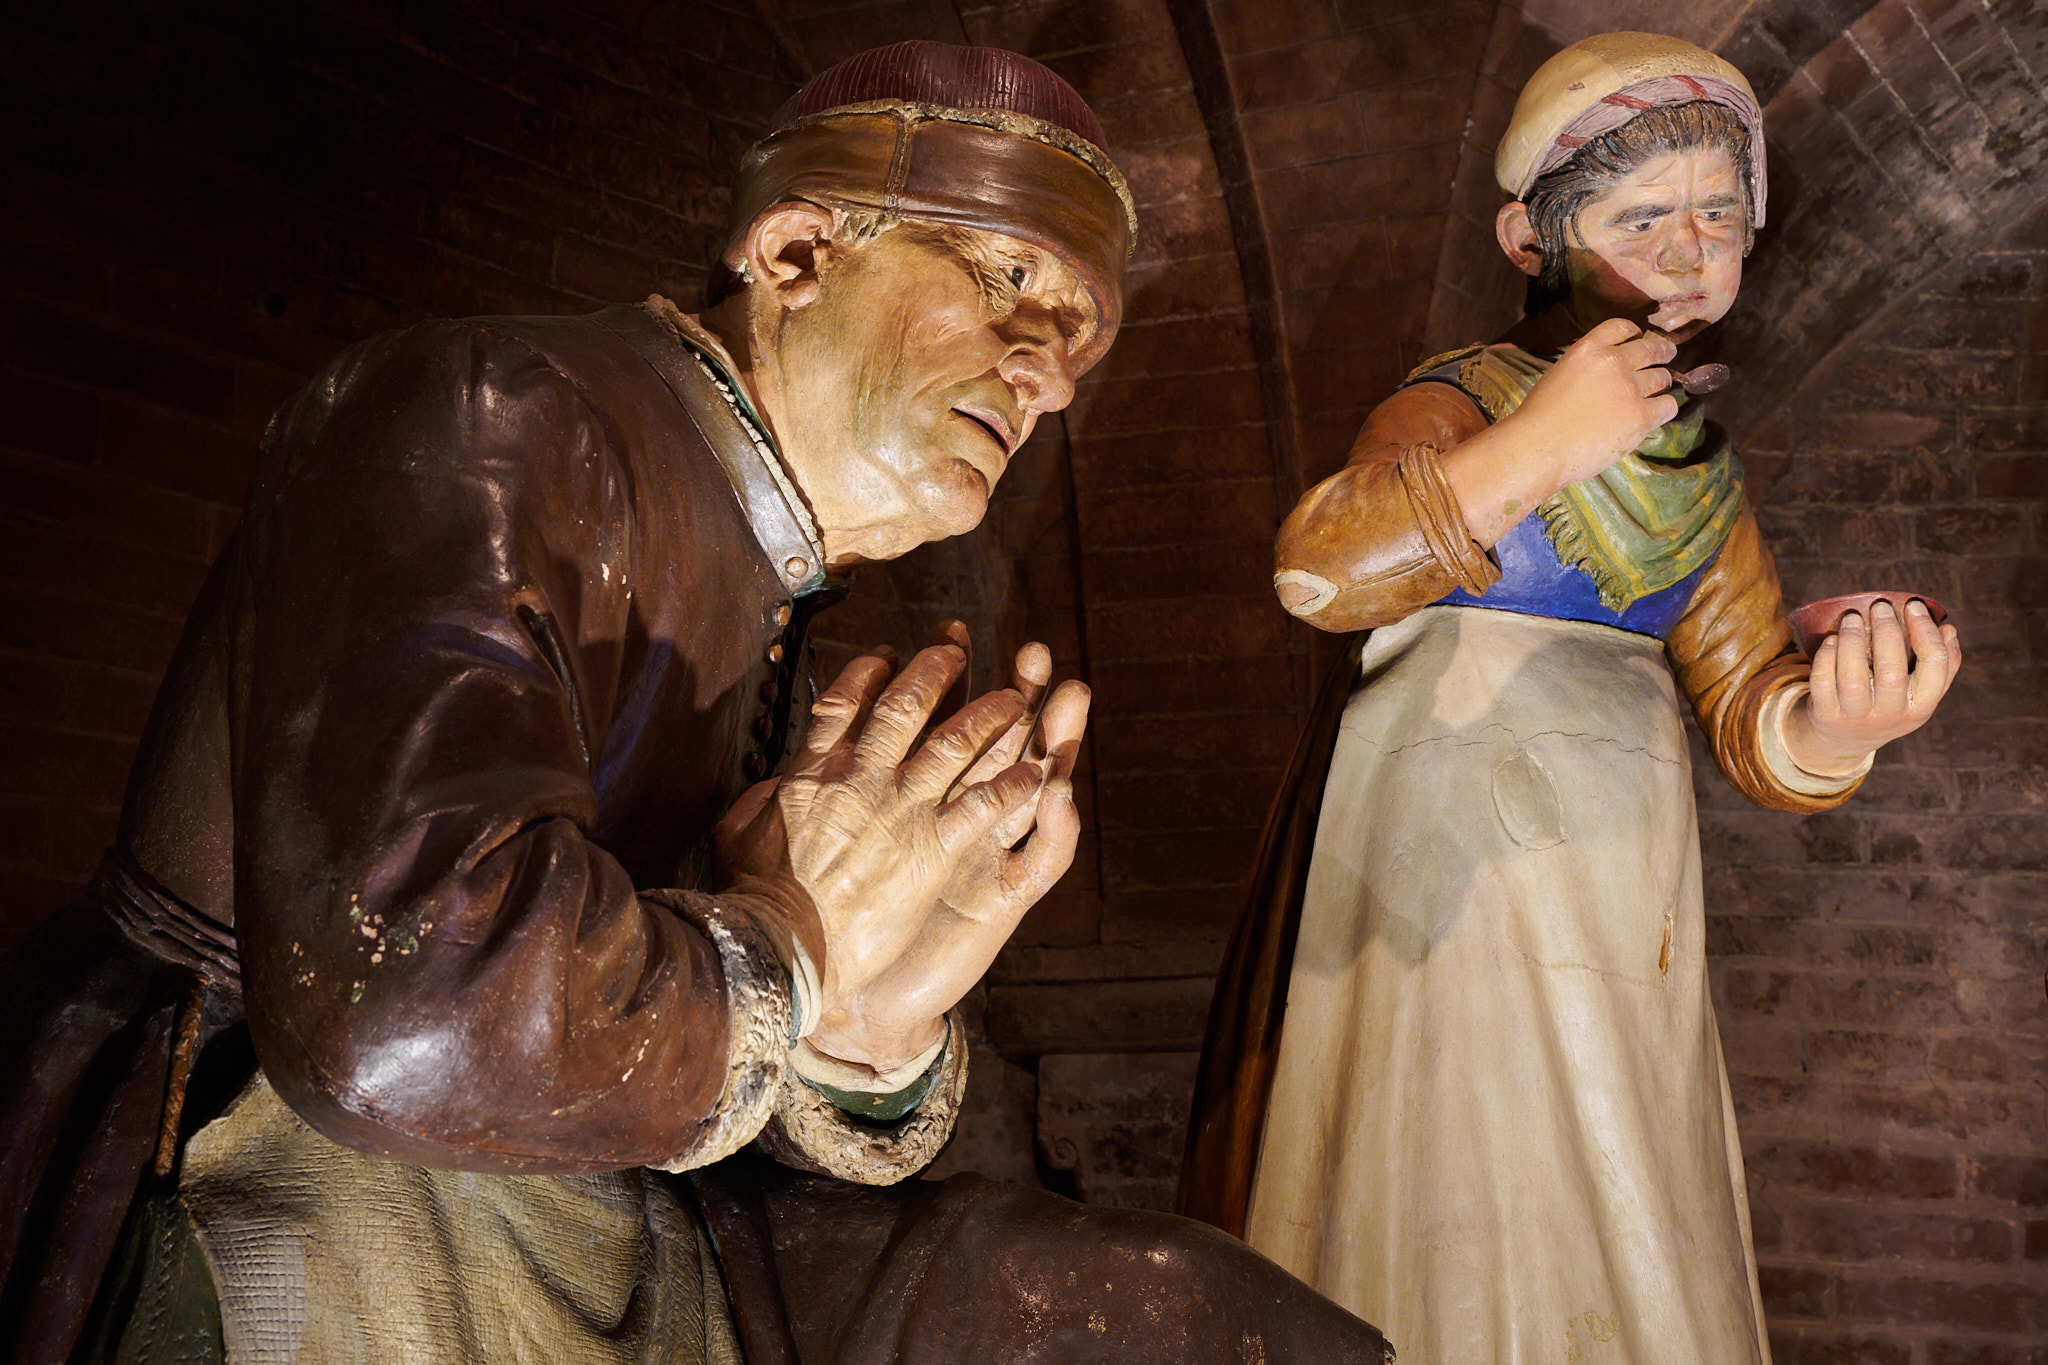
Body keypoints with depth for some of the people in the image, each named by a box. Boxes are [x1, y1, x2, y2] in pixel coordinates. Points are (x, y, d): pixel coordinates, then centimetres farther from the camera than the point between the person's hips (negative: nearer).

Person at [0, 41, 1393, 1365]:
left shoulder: (767, 647, 14)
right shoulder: (502, 415, -13)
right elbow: (409, 1016, -30)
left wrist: (866, 1037, -10)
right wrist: (784, 943, -13)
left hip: (600, 1243, 8)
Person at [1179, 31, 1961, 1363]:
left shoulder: (1700, 469, 13)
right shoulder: (1462, 404, -6)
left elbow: (1749, 706, 4)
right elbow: (1320, 570, -26)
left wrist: (1831, 725, -18)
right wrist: (1538, 447, -30)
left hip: (1618, 898, 7)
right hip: (1448, 883, -6)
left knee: (1625, 1245, 13)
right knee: (1473, 1222, -2)